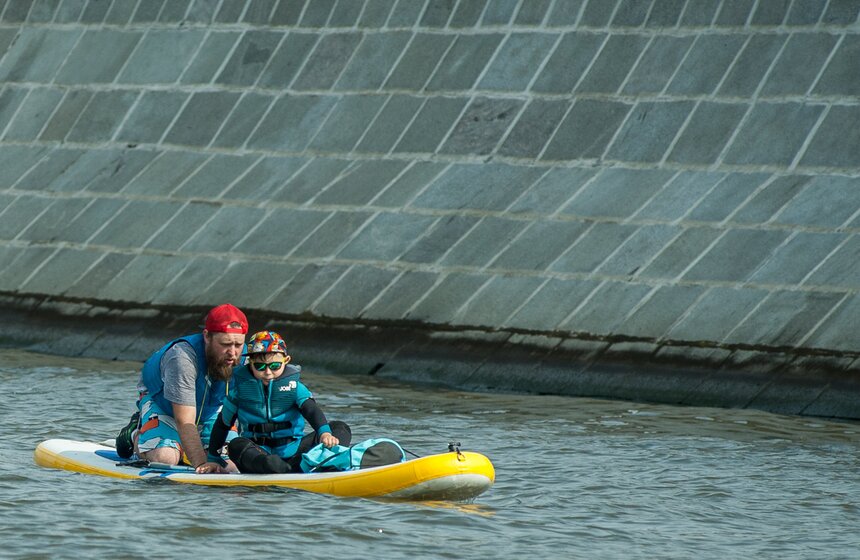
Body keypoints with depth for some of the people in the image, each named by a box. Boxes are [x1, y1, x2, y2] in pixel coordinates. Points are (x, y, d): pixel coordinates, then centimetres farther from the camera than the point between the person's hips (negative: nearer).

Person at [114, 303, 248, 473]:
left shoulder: (242, 357, -26)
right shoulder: (183, 357, -42)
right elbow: (185, 421, -42)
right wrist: (201, 464, -49)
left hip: (209, 409, 5)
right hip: (161, 403, -5)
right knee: (165, 459, -27)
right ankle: (135, 435, 8)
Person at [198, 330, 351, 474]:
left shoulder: (293, 386, 4)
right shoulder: (241, 387, 4)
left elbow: (311, 410, -11)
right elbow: (223, 423, 13)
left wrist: (324, 432, -32)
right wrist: (214, 459, 12)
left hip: (291, 452, 1)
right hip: (256, 453, -1)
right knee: (236, 445, -34)